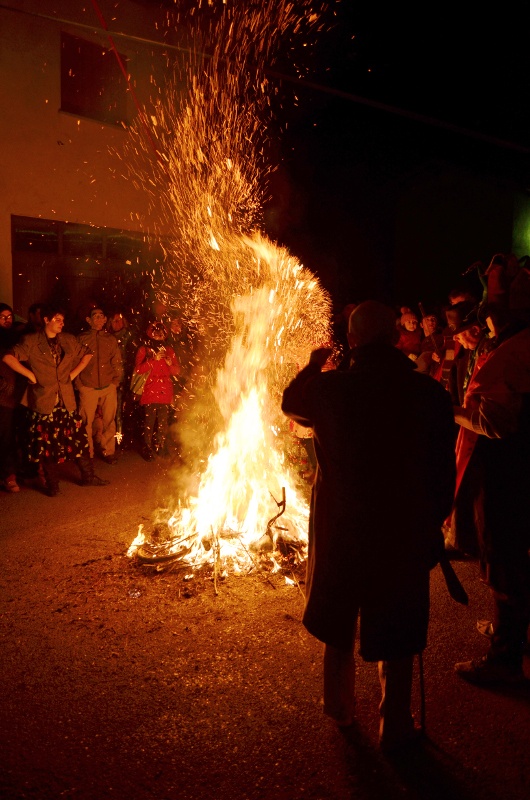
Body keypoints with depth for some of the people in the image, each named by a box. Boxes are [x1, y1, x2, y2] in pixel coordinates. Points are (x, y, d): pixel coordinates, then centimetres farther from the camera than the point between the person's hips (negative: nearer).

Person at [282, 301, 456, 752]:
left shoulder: (329, 388, -12)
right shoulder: (430, 393, -12)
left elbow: (290, 404, 10)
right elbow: (444, 472, -6)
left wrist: (313, 365, 24)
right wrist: (433, 523, 6)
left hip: (340, 527, 1)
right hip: (404, 531, -1)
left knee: (338, 621, 22)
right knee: (395, 632, 15)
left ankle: (339, 708, 42)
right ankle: (394, 728, 32)